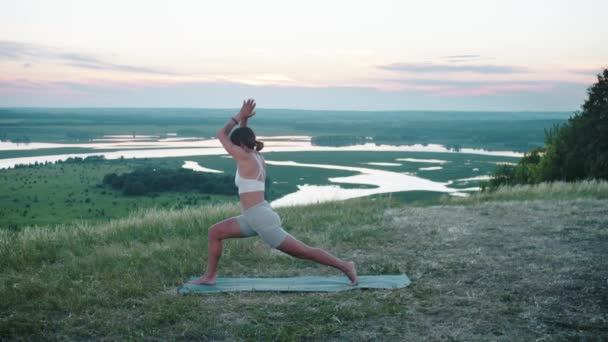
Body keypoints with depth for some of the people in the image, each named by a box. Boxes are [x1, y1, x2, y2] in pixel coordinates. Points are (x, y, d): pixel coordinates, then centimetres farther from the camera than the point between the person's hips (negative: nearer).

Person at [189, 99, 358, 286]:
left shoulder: (246, 158, -12)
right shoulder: (257, 157, 11)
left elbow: (221, 134, -2)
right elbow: (243, 138, 30)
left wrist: (239, 116, 4)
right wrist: (244, 119, 17)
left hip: (262, 219, -9)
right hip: (256, 219, 9)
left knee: (304, 252, -2)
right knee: (215, 232, 9)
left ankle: (345, 266, 7)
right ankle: (209, 276, 14)